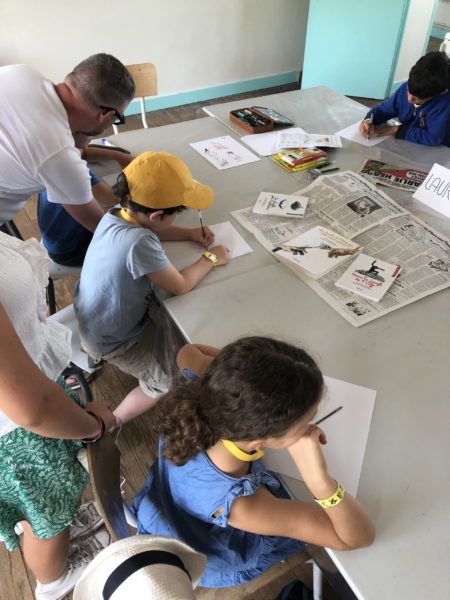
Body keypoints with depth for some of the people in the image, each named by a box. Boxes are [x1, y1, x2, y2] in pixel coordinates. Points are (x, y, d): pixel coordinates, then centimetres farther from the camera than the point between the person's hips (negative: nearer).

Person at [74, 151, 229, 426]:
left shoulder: (118, 214, -15)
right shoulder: (138, 243, -41)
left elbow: (151, 230, 9)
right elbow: (181, 285, -26)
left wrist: (190, 234, -3)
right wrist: (210, 258, -11)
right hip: (111, 340, -8)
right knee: (165, 383, 12)